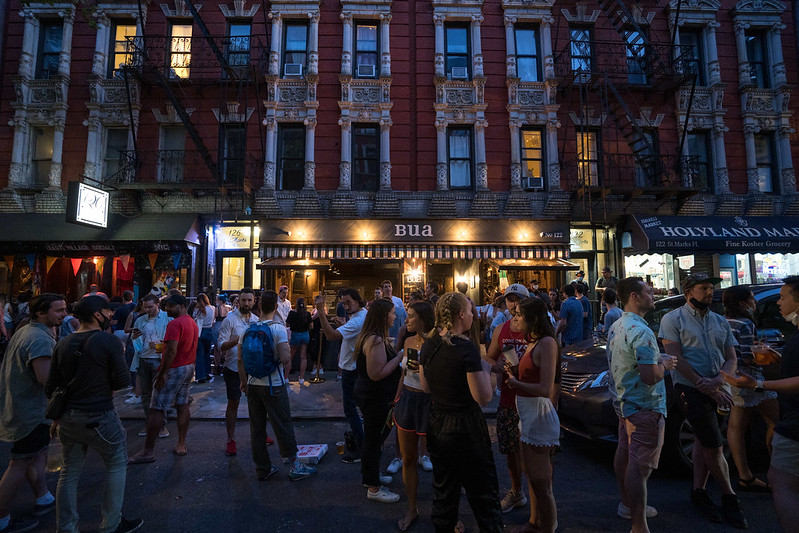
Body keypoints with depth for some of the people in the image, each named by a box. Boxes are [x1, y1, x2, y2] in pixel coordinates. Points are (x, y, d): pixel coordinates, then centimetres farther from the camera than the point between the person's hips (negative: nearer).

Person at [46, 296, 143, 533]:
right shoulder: (109, 342, -16)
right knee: (117, 465, 12)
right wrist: (120, 357, 1)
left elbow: (51, 387, 9)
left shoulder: (63, 344, 4)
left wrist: (56, 418, 19)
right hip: (99, 418, -6)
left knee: (69, 472, 18)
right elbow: (122, 381, -15)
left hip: (67, 418, 6)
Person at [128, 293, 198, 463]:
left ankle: (148, 451, 7)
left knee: (157, 409, 0)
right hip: (189, 367, 9)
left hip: (174, 369, -9)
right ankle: (181, 445, 19)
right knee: (183, 406, 13)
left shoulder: (175, 324, -17)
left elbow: (172, 351, -23)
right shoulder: (193, 323, 12)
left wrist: (162, 373, -20)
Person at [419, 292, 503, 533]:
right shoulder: (466, 348, -23)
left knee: (443, 488, 24)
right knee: (482, 491, 15)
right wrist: (485, 370, -6)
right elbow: (484, 397, -21)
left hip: (436, 425, 6)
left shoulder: (428, 346, -3)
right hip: (465, 427, -6)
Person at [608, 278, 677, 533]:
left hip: (624, 403, 10)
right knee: (639, 466, -4)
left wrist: (657, 359, 11)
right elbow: (650, 377, -27)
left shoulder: (616, 326, 8)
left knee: (624, 455, 21)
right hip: (644, 407, -10)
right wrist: (664, 364, -8)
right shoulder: (641, 331, -23)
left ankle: (628, 505, 38)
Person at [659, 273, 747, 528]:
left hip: (717, 391, 5)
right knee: (713, 446, 0)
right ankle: (729, 498, 18)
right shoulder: (673, 319, -3)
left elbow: (731, 359, 7)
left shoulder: (721, 322, 13)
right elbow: (676, 359, -10)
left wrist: (717, 382, -12)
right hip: (691, 389, -5)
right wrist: (705, 386, -16)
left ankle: (699, 492, 24)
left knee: (702, 441, 12)